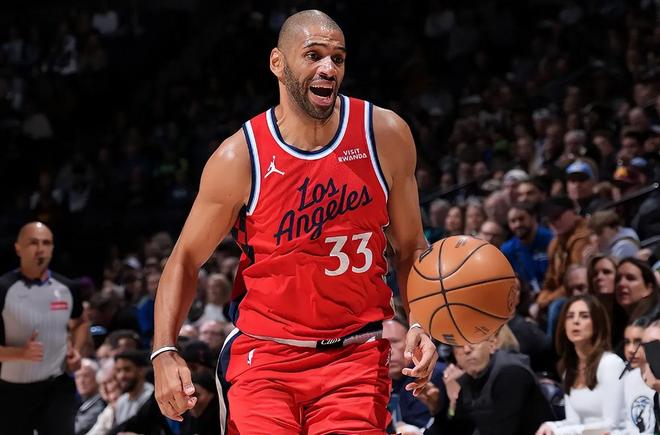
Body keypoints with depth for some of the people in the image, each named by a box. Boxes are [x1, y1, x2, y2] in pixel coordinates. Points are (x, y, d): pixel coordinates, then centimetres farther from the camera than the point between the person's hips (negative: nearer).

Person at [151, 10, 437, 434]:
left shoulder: (385, 136, -2)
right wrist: (165, 353, -10)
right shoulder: (240, 157, -7)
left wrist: (419, 324, -9)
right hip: (265, 355, -1)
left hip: (356, 354, 1)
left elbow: (410, 246, 8)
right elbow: (185, 260, 2)